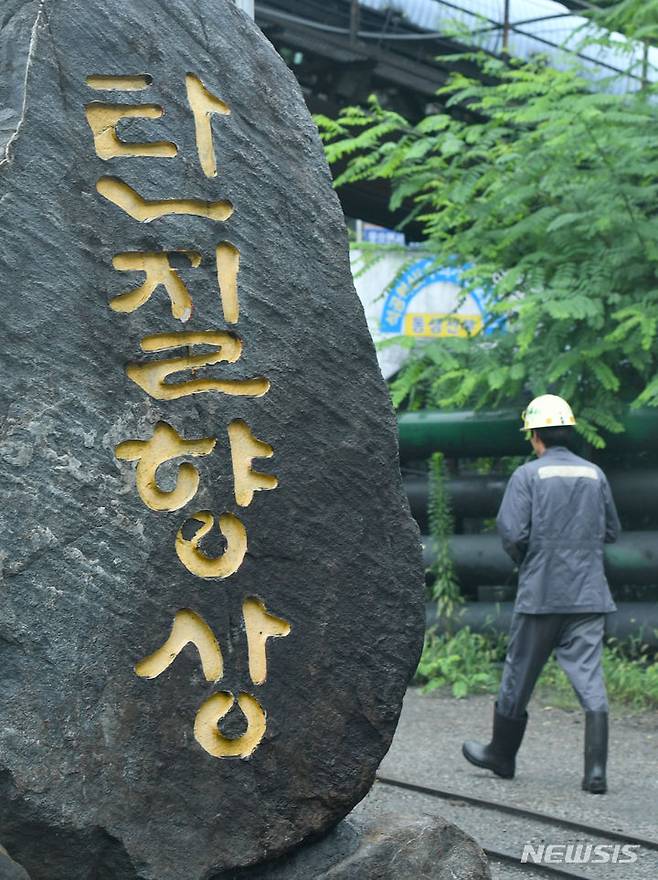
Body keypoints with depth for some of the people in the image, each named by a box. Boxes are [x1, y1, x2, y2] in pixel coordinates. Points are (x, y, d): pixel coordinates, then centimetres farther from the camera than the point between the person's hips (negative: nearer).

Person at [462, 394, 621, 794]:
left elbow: (511, 532, -14)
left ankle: (502, 754, 28)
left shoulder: (529, 475, -7)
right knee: (589, 677, 0)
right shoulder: (595, 475, 7)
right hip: (590, 595, 3)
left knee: (520, 675, 12)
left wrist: (526, 559, 5)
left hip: (541, 593, -3)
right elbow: (612, 532, 15)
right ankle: (596, 770, -8)